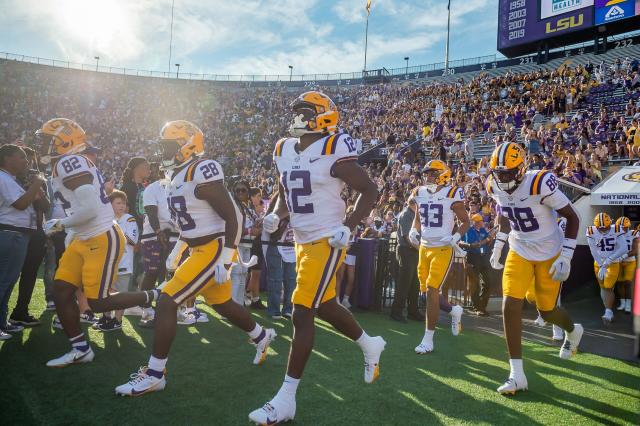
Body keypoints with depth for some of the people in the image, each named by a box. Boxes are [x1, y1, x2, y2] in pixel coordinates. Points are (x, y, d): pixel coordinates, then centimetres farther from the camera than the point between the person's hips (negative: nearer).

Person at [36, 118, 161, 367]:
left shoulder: (69, 163, -18)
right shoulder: (66, 165, 14)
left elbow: (90, 209, -26)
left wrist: (60, 225, -11)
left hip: (103, 240, -10)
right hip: (85, 240, 10)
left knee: (98, 303, -4)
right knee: (61, 292, 8)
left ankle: (154, 297, 11)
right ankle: (80, 350, 18)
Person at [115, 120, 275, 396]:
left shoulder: (202, 172, -18)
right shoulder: (179, 176, 11)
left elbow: (233, 217, -19)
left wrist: (225, 261, -21)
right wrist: (176, 252, 22)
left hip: (214, 250, -10)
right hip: (200, 250, 10)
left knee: (166, 302, -11)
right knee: (223, 305, 22)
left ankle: (155, 375, 0)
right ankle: (262, 336, 46)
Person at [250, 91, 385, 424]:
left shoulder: (333, 152, -14)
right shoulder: (284, 151, 8)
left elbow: (369, 190, -9)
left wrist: (348, 227, -17)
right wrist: (275, 216, 0)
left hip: (326, 242, -8)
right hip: (302, 242, 8)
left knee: (301, 314, -8)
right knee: (325, 307, 20)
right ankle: (370, 345, 46)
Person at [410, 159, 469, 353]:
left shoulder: (451, 194, -9)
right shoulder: (420, 193, 7)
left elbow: (465, 221, -2)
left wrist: (455, 237, -19)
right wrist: (414, 231, 0)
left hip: (443, 249, -6)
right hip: (424, 247, 6)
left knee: (432, 290, -11)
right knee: (427, 291, 12)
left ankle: (428, 339, -1)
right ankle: (454, 310, 41)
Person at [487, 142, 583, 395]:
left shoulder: (540, 184, -26)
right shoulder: (495, 188, -9)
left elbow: (572, 218, -16)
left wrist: (566, 257, -20)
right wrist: (497, 247, 11)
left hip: (549, 254, -4)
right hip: (519, 253, 4)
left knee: (546, 311, 8)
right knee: (510, 307, -10)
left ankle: (573, 331, 48)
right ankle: (517, 375, 0)